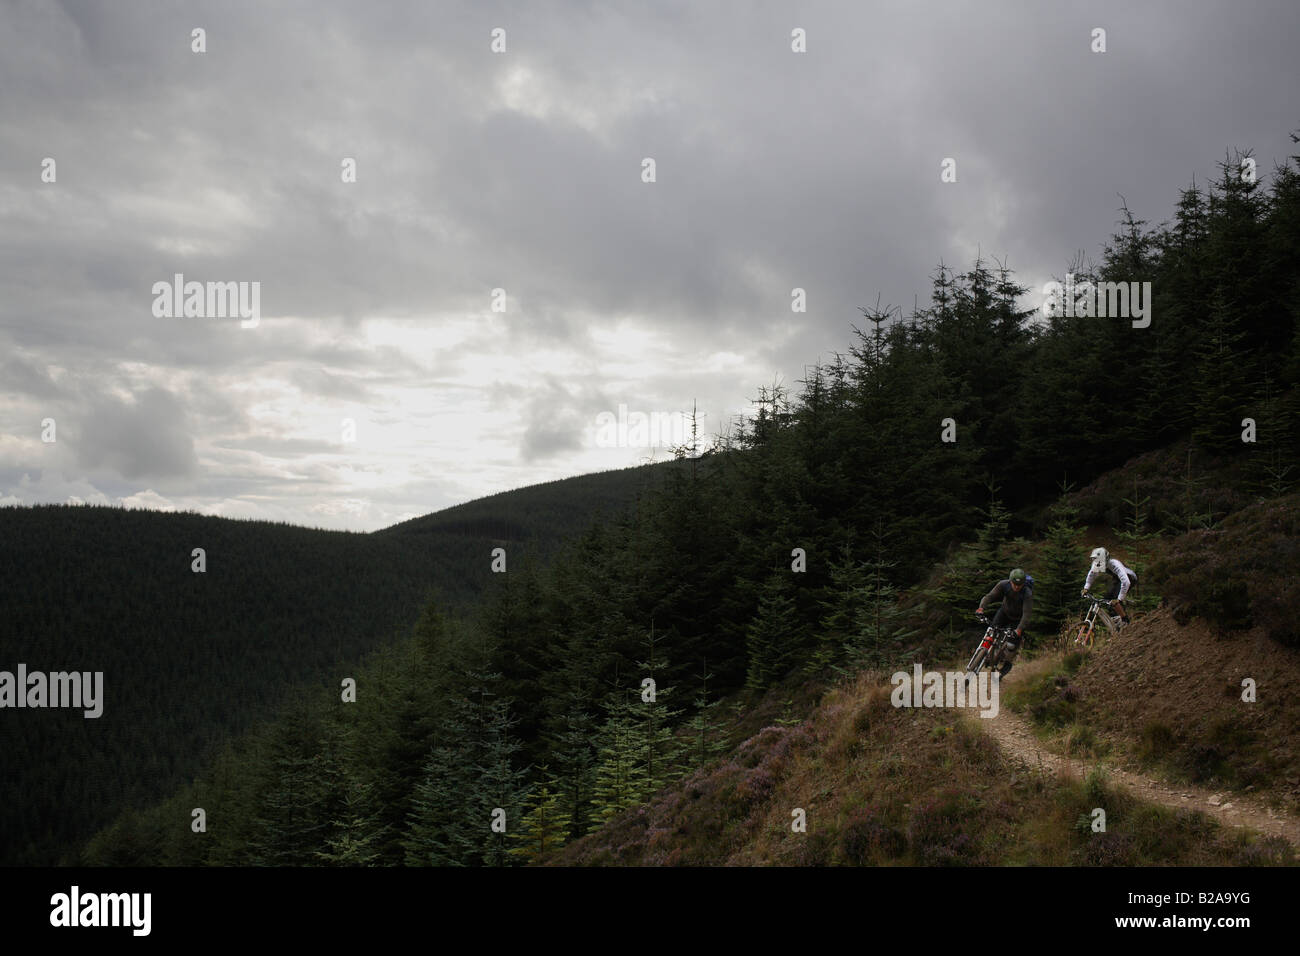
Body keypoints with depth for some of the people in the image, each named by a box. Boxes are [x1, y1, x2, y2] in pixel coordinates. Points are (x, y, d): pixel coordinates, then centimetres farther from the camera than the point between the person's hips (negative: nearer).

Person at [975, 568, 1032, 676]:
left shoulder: (1028, 594, -35)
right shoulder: (1003, 584, -27)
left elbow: (1026, 614, -39)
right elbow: (990, 596, -32)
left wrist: (1019, 629, -52)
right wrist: (981, 607, -50)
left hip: (1019, 617, -3)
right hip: (1005, 611, 3)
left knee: (1012, 644, -12)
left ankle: (1008, 662, 16)